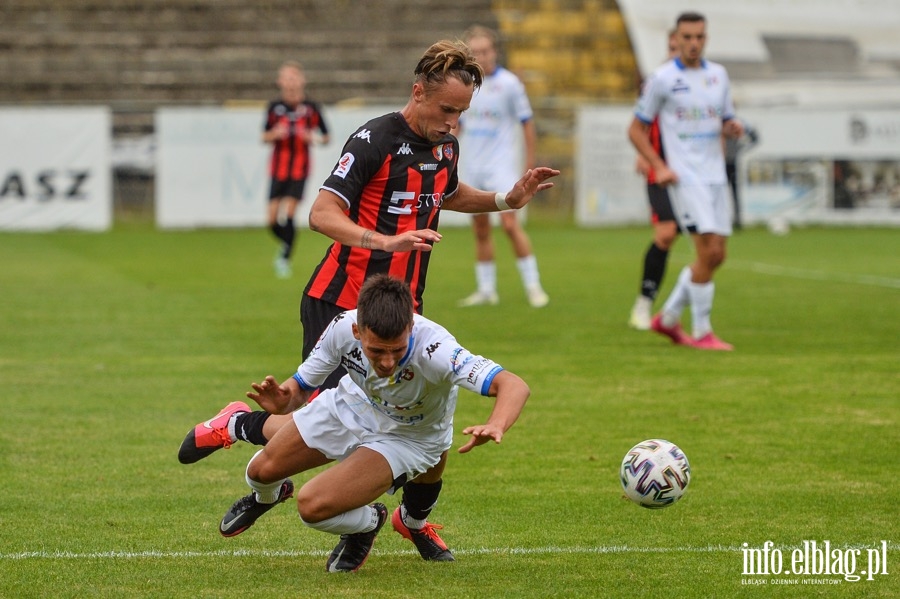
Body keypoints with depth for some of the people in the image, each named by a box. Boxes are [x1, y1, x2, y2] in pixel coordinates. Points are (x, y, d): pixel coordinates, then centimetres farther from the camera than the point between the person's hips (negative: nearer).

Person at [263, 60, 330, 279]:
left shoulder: (310, 108, -4)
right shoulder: (275, 107, 2)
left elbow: (326, 137, 4)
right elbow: (265, 137, 11)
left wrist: (313, 138, -17)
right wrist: (274, 134, -11)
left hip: (300, 170, -2)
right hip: (278, 168, 2)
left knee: (288, 214, -13)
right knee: (273, 219, 0)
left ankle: (285, 258, 2)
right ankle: (287, 244, 31)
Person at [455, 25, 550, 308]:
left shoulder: (509, 83, -6)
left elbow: (527, 123, -1)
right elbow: (455, 126, 15)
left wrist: (530, 165, -2)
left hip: (501, 165, -5)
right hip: (471, 167, 5)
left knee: (510, 223, -14)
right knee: (480, 229, 7)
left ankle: (533, 285, -7)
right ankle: (486, 290, 14)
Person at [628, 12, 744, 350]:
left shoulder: (718, 75, 12)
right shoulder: (662, 79, -4)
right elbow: (636, 129, 1)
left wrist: (733, 128, -4)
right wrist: (659, 166, -11)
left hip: (715, 176, 6)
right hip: (685, 178, -6)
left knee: (716, 256, 5)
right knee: (708, 250, -15)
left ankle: (668, 318, 21)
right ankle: (701, 332, -5)